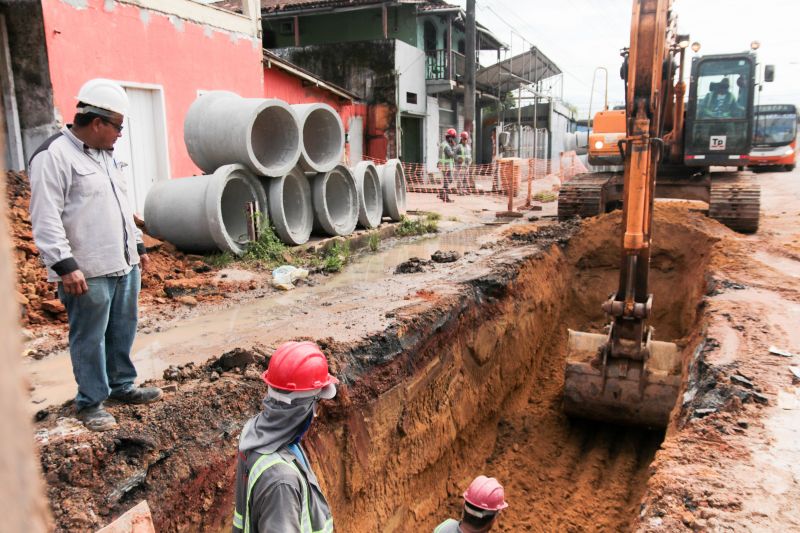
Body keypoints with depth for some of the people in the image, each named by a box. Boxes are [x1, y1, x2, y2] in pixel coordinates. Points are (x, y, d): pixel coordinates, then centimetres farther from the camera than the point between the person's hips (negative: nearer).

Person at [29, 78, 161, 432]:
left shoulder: (106, 154, 16)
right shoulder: (53, 156, -12)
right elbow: (46, 219, -17)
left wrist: (137, 245, 24)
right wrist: (65, 265, -21)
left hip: (124, 264, 8)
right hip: (88, 272, -8)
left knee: (123, 331, 16)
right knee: (89, 338, 3)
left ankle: (121, 386, 32)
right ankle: (90, 403, 17)